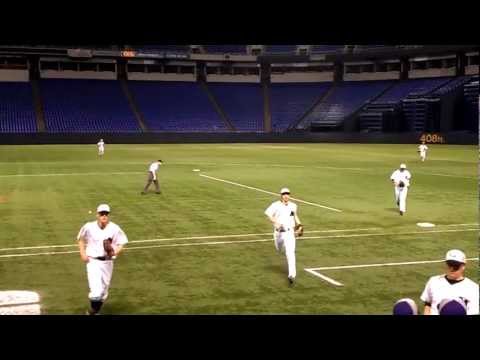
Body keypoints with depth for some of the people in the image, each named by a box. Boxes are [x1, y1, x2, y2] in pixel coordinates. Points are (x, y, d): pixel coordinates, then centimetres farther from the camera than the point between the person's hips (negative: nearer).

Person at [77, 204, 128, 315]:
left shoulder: (115, 228, -7)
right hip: (93, 261, -2)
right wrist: (82, 253, 0)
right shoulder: (89, 227, -6)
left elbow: (121, 244, -1)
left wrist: (115, 252, -21)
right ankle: (92, 309, 13)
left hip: (107, 262, 2)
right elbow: (81, 239, 12)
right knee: (96, 291, -15)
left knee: (103, 291, 15)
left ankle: (95, 312, 38)